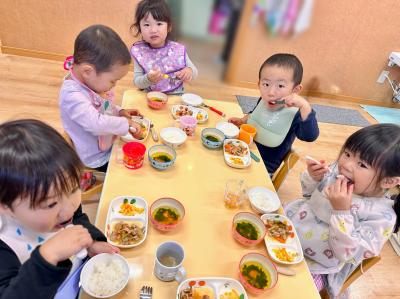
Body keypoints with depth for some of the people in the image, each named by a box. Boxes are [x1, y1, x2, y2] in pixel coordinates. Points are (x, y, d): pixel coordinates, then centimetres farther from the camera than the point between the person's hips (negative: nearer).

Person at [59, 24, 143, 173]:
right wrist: (126, 124, -29)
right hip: (97, 160, -8)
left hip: (109, 145, 8)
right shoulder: (73, 95, -32)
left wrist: (119, 111, -1)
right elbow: (96, 123, -42)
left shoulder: (90, 81, -3)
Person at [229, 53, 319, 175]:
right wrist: (242, 120, 4)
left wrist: (305, 106, -46)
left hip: (264, 168, -6)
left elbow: (311, 136, -41)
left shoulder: (294, 115, -22)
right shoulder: (263, 101, -3)